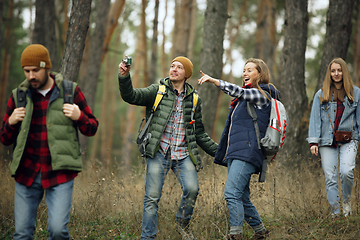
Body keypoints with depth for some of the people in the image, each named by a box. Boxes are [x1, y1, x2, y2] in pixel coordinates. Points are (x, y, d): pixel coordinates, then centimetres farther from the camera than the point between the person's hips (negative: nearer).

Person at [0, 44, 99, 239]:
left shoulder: (70, 91, 2)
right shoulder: (18, 96, 7)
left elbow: (92, 129, 8)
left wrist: (79, 117, -13)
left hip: (59, 172, -2)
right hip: (26, 172, 2)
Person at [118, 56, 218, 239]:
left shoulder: (194, 98, 13)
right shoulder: (157, 91, 6)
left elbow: (199, 133, 20)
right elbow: (131, 96, -10)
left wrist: (218, 151, 16)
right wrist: (124, 77, -28)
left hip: (183, 155, 2)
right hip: (159, 153, -2)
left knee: (192, 189, -18)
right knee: (152, 197, -5)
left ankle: (182, 223, 9)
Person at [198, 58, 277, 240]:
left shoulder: (262, 95, -2)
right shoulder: (242, 99, 25)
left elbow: (239, 92, -20)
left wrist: (214, 81, -30)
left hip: (247, 152, -9)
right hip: (234, 153, 9)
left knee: (232, 193, -20)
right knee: (242, 197, 9)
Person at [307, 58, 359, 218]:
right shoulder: (321, 95, 8)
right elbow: (315, 118, 6)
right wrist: (313, 142, -3)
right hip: (327, 141, 1)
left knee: (346, 172, -21)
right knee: (330, 178, -3)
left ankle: (346, 200, 7)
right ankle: (335, 212, 6)